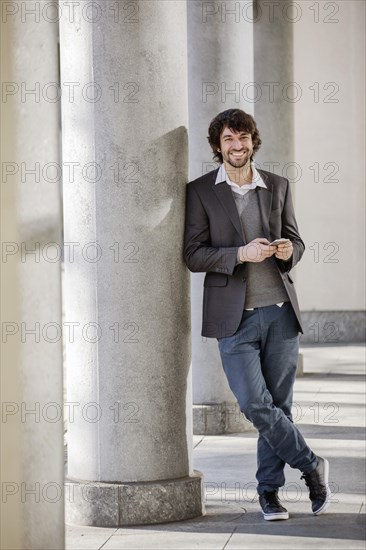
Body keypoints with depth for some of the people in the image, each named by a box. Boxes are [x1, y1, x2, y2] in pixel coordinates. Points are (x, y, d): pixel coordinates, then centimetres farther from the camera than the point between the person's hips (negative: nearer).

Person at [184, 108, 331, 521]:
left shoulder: (278, 186, 11)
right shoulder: (201, 191, 1)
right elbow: (193, 255, -4)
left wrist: (288, 251, -7)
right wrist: (240, 254, -18)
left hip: (280, 312, 3)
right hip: (235, 317, -3)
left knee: (279, 404, 5)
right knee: (254, 403, -12)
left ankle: (269, 490, 18)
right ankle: (311, 465, 8)